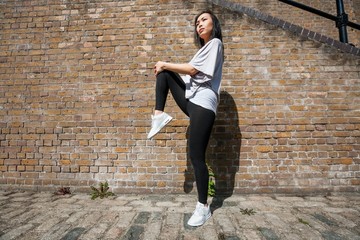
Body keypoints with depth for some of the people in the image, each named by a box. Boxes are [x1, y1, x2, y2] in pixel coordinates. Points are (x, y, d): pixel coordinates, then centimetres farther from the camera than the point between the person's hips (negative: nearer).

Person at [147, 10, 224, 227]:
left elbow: (192, 70, -11)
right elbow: (192, 74, 17)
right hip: (192, 99, 9)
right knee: (164, 73, 6)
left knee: (196, 156, -10)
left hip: (203, 103, -9)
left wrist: (165, 64, -1)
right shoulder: (205, 48, 28)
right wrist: (166, 67, 10)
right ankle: (159, 115, -6)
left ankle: (203, 207, 5)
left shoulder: (215, 43, 0)